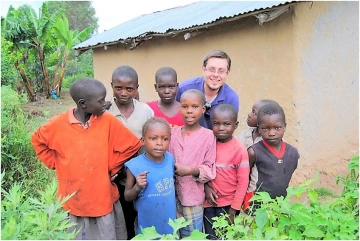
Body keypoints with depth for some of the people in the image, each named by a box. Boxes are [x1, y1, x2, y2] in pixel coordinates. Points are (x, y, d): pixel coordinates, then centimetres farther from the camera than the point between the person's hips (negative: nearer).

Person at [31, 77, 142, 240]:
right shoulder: (58, 124, -10)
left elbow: (132, 145, -3)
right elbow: (37, 141, 9)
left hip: (103, 199, 0)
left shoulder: (108, 121, -11)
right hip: (72, 201, 1)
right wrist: (56, 164, 2)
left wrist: (110, 167, -4)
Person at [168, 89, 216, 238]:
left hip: (193, 197, -3)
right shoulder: (173, 133, 0)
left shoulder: (208, 136, -10)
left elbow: (210, 170, -7)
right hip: (173, 195, 3)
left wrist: (192, 170, -22)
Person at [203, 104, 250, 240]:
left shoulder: (240, 150, -14)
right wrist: (205, 187, -12)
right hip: (209, 201, 3)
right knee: (211, 237, 15)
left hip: (228, 204, -3)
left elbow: (243, 181, -11)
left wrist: (234, 209, -10)